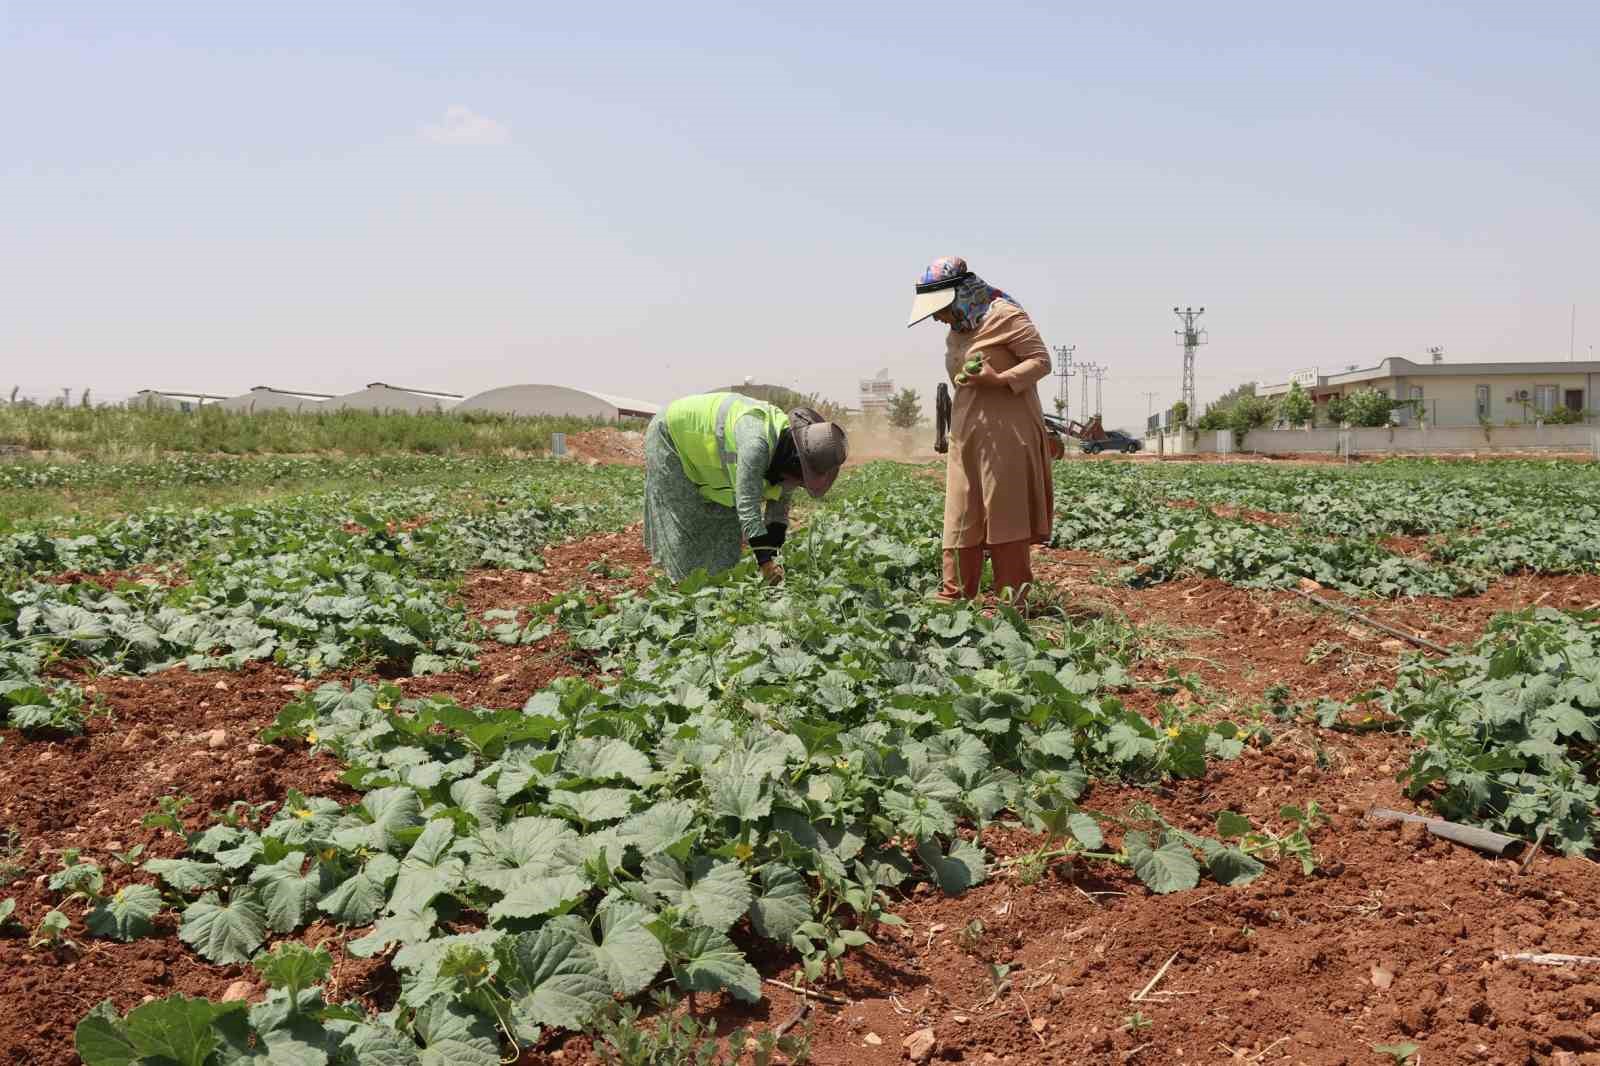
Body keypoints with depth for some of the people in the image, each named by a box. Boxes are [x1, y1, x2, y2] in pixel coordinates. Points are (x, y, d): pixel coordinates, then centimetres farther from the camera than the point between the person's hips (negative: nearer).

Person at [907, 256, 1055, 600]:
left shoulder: (1004, 315, -9)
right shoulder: (954, 334, 15)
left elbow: (1042, 360, -10)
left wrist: (1000, 380, -24)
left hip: (1007, 435, -7)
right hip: (966, 435, 8)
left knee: (1005, 516, -3)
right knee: (961, 516, 5)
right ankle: (954, 595, 9)